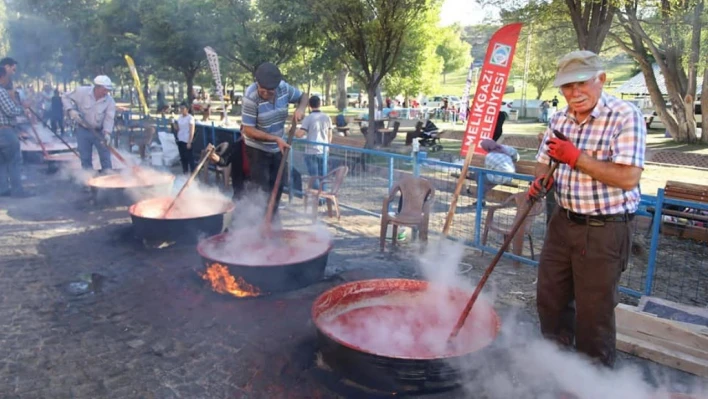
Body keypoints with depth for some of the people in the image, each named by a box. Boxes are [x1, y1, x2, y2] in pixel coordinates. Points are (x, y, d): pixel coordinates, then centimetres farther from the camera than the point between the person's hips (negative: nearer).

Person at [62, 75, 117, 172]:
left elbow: (109, 118, -19)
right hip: (83, 130, 0)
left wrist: (107, 133, -34)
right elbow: (66, 98, -1)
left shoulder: (110, 101, -13)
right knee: (85, 158, 7)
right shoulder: (81, 91, -14)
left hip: (100, 131, 0)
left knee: (105, 157, 0)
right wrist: (71, 110, -19)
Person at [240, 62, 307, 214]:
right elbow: (248, 130, -24)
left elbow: (303, 97, 5)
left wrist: (300, 108, -18)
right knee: (262, 190, -8)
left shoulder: (284, 87, -13)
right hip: (257, 149, -6)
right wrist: (276, 138, -29)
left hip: (277, 148, 6)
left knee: (277, 186, 15)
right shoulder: (250, 97, -27)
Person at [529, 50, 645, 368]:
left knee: (594, 311, 6)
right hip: (563, 222, 7)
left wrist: (577, 157, -24)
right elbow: (545, 162, 15)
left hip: (605, 230, -7)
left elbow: (628, 178, -23)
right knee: (550, 297, 19)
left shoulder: (625, 117, -15)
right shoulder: (559, 120, 5)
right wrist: (540, 182, -7)